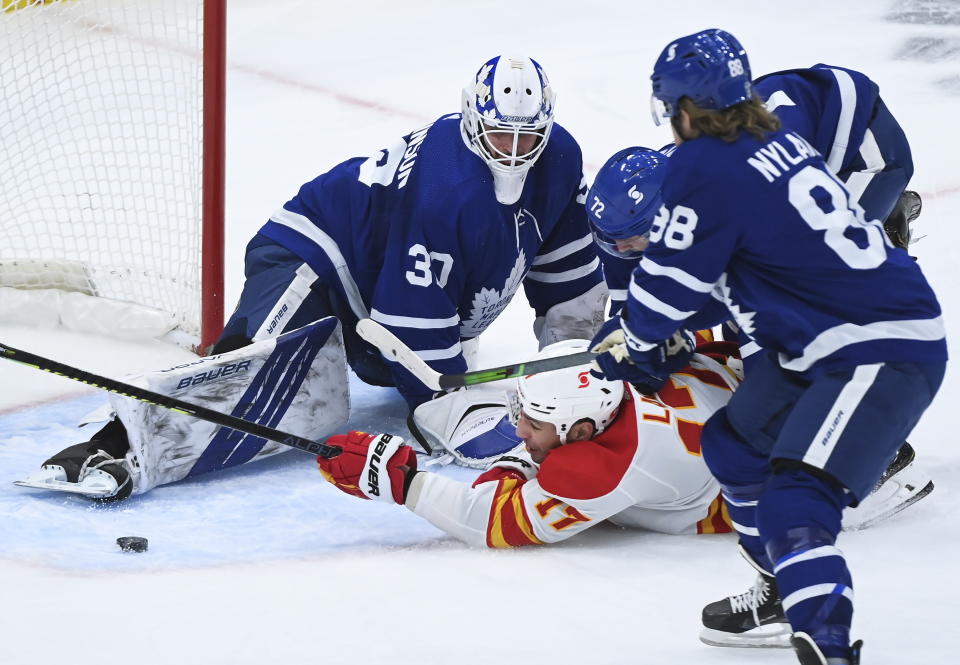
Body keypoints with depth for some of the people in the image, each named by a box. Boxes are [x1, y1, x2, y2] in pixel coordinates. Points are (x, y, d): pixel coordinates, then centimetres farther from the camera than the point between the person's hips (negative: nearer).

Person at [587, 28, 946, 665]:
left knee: (794, 499, -23)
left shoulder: (705, 169, -15)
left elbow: (672, 278, -6)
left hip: (884, 352, -10)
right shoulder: (780, 140, 11)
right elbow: (722, 253, 24)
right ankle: (789, 591, 37)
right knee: (735, 442, 23)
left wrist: (627, 340, 14)